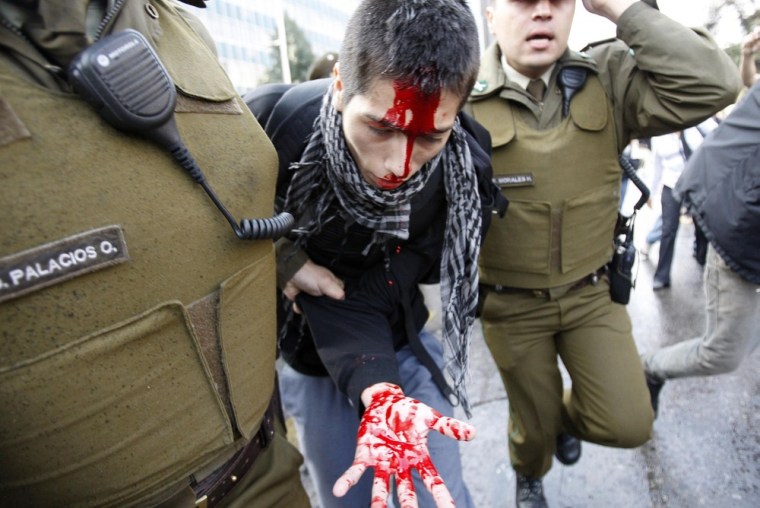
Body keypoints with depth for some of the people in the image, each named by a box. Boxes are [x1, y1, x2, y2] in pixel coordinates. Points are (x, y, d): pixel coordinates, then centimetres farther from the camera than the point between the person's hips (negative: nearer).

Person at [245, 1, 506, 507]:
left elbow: (365, 298, -22)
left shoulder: (465, 166, -22)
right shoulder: (267, 126, -27)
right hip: (302, 350, 0)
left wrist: (384, 395, -36)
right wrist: (284, 258, -25)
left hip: (398, 340, 1)